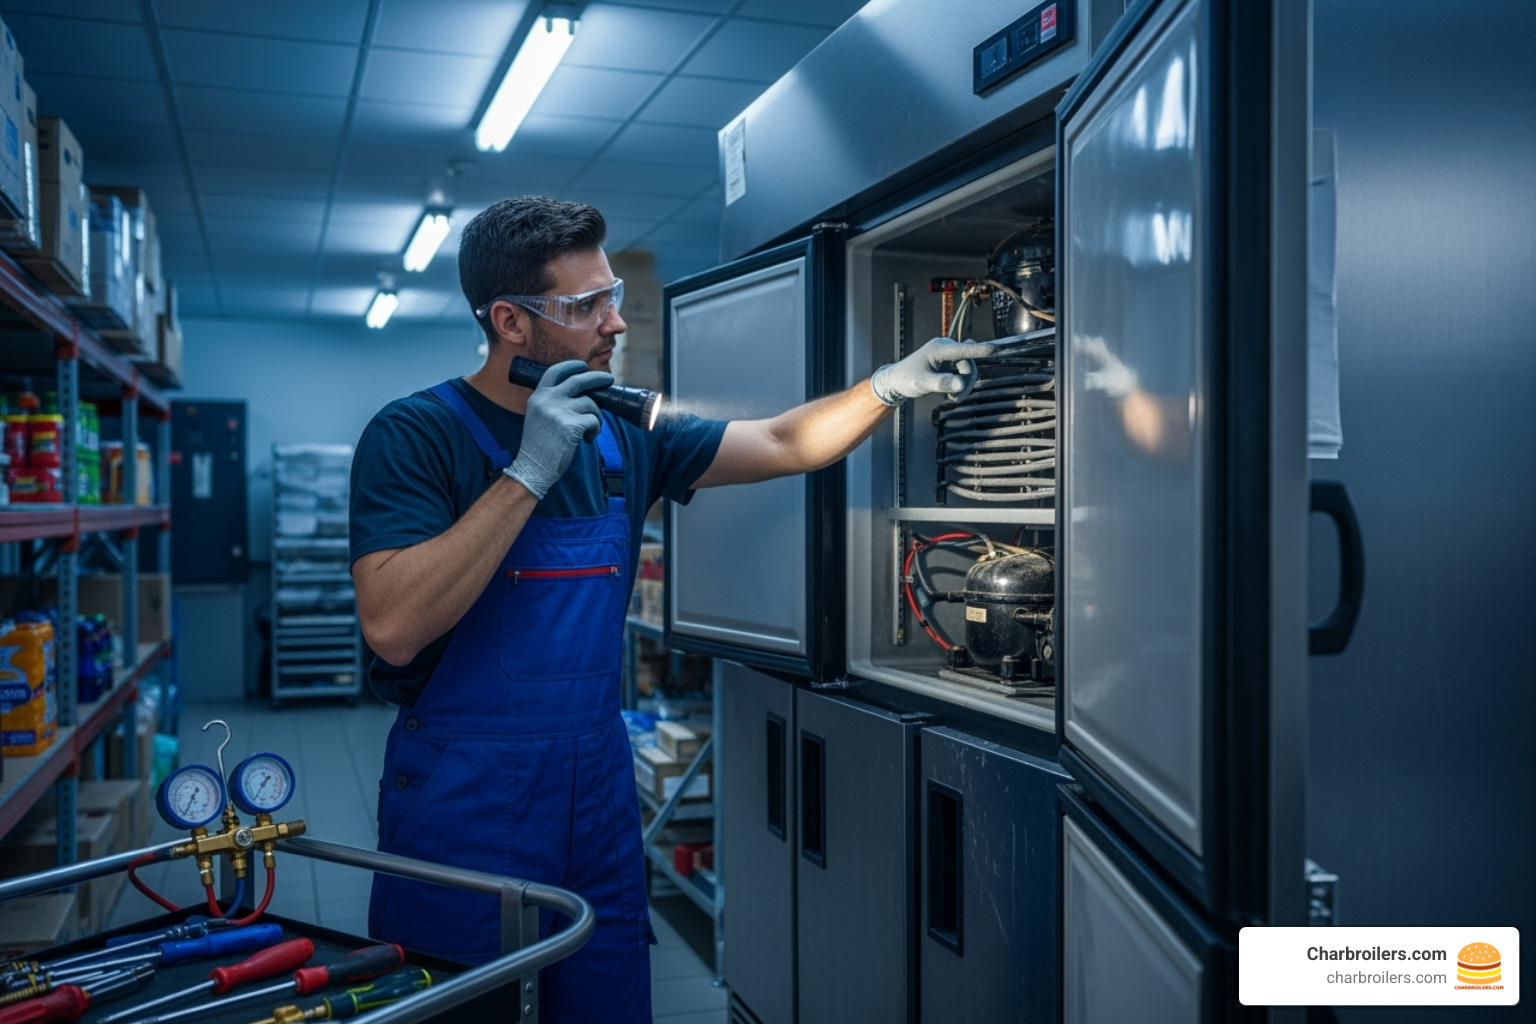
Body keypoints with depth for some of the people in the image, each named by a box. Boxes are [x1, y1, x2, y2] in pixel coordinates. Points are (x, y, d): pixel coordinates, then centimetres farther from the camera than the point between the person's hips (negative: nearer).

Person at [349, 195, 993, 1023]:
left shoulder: (622, 435, 5)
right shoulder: (415, 434, -12)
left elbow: (781, 445, 14)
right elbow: (394, 629, -24)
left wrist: (890, 384, 1)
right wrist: (530, 473, -24)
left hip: (597, 791, 5)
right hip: (464, 806, -5)